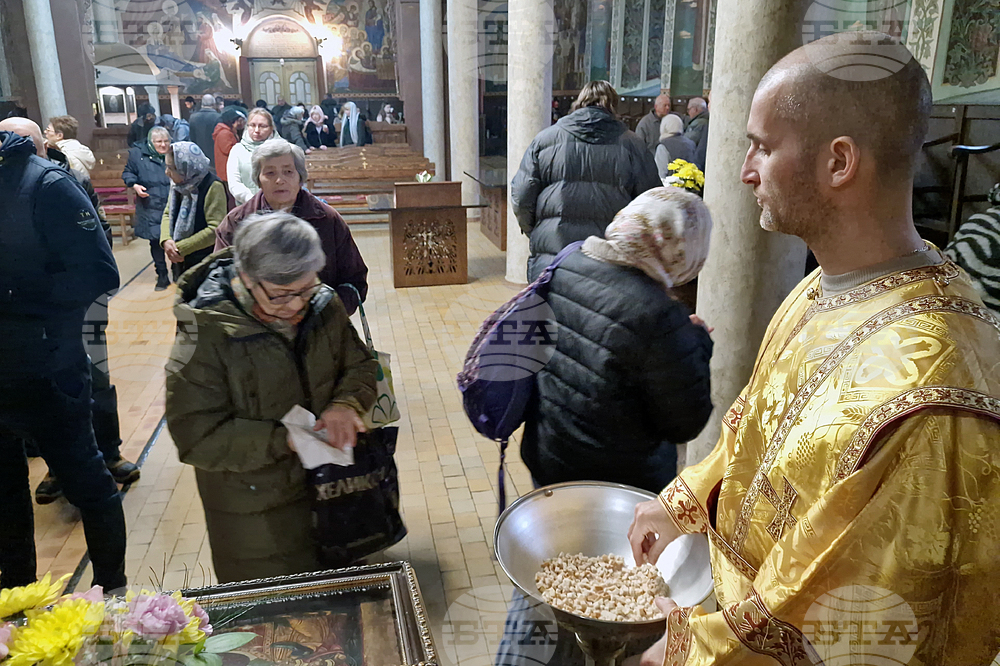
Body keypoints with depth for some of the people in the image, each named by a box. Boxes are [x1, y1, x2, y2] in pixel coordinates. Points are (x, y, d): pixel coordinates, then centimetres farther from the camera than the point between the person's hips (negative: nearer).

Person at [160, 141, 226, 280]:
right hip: (180, 262, 7)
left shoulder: (212, 187, -18)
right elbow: (167, 213, 13)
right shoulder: (177, 185, 4)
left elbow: (216, 230, -23)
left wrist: (180, 248, -20)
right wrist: (166, 240, -8)